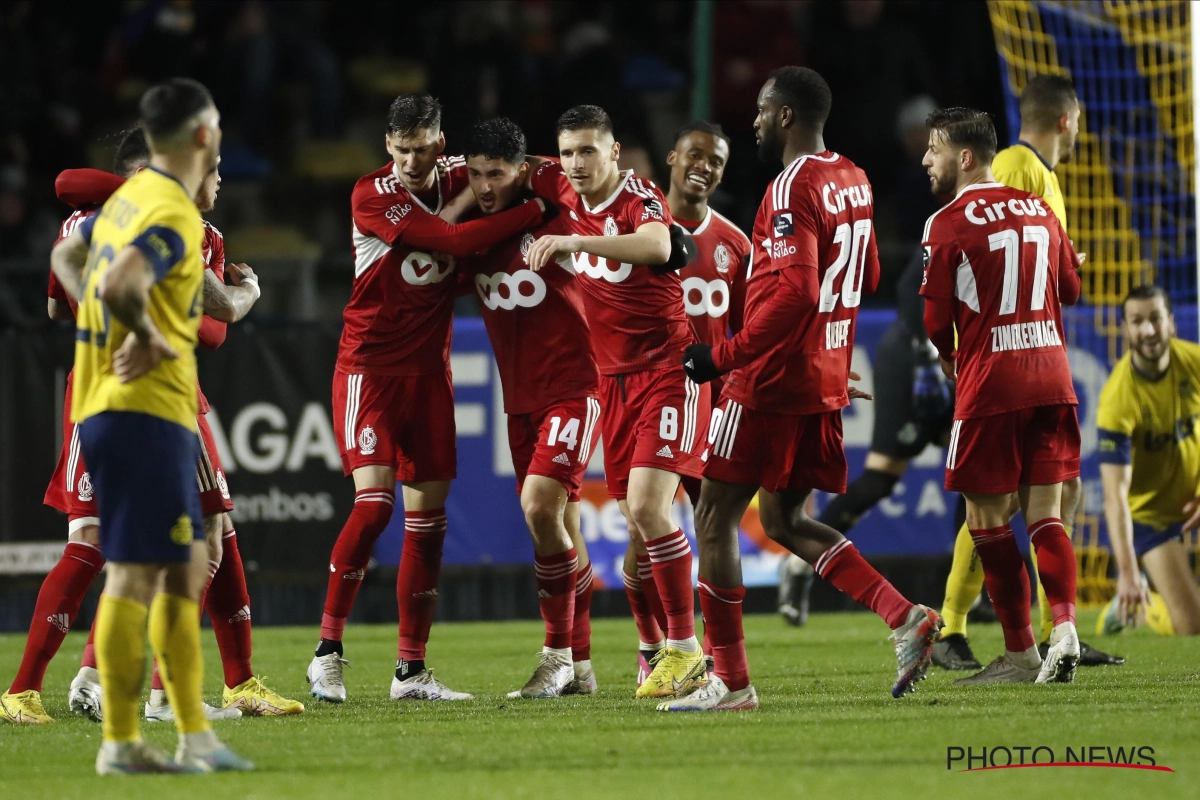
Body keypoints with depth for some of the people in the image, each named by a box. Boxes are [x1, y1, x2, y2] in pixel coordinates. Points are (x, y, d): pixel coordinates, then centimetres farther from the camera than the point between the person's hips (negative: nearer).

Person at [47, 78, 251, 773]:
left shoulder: (131, 196, 14)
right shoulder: (174, 215, -15)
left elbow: (66, 257, 29)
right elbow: (118, 285, -30)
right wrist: (149, 334, -13)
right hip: (146, 411, -10)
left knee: (186, 570, 13)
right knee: (136, 574, -8)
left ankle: (195, 734, 16)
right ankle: (121, 742, -7)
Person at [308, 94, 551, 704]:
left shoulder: (456, 177, 2)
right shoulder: (371, 196, -15)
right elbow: (453, 240, -23)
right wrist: (536, 212, -19)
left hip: (429, 370, 5)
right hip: (370, 366, -5)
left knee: (428, 513, 4)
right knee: (375, 502, -17)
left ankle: (411, 669, 9)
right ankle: (328, 651, -7)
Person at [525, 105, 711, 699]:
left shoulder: (640, 198, -16)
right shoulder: (561, 188, 3)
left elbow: (657, 247, -40)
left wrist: (573, 241, -46)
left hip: (667, 370, -7)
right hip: (614, 377, 7)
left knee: (647, 506, -19)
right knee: (635, 522, 4)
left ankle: (685, 649, -13)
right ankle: (663, 653, 11)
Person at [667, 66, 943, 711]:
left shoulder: (793, 188, -17)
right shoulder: (853, 182, 11)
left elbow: (796, 294, -25)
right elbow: (867, 278, 22)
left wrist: (724, 356, -20)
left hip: (772, 382, -9)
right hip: (825, 380, 9)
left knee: (715, 519, 1)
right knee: (790, 523, 17)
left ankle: (730, 682, 0)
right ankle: (906, 618, 2)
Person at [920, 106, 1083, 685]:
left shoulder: (948, 225, -8)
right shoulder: (1039, 211, 10)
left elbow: (937, 319, -5)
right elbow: (1070, 290, 20)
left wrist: (950, 360, 14)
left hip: (989, 387, -6)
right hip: (1051, 377, 6)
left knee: (988, 519, 3)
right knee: (1045, 514, 6)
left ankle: (1020, 652, 2)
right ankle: (1065, 627, -14)